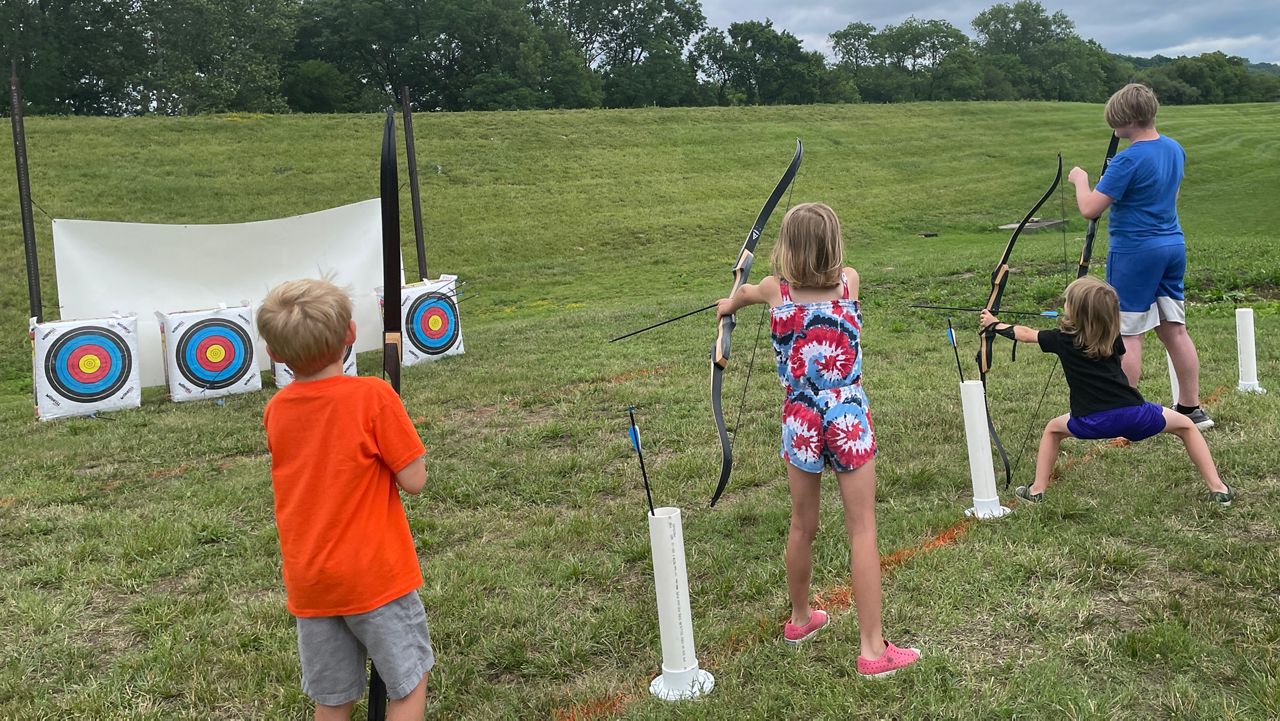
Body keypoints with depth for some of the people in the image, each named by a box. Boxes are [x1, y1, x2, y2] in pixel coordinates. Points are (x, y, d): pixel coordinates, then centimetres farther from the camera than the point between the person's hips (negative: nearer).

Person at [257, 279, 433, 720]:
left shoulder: (274, 412, -1)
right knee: (408, 683, 13)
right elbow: (413, 480, -14)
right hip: (376, 575, -4)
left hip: (308, 582, 5)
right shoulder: (372, 396, -17)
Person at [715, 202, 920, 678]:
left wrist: (730, 304, 46)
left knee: (803, 526, 17)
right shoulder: (849, 281, -4)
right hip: (849, 419, -2)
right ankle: (872, 648, 4)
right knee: (862, 530, 2)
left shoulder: (775, 290, -3)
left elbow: (745, 292, 22)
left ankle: (800, 619, 37)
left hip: (801, 421, 2)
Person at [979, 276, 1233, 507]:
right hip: (1134, 414, 1)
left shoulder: (1062, 339, 9)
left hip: (1092, 422, -1)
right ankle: (1217, 488, 16)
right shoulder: (1113, 337, 16)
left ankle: (1037, 490, 22)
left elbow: (1025, 334, 24)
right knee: (1186, 426, 23)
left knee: (1053, 429, 29)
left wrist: (995, 324, 40)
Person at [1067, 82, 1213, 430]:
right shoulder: (1174, 149, 7)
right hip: (1173, 245, 8)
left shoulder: (1129, 160, -19)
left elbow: (1090, 209, -20)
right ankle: (1191, 409, 19)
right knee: (1174, 329, 13)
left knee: (1128, 333, 0)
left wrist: (1080, 179, -1)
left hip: (1135, 251, -8)